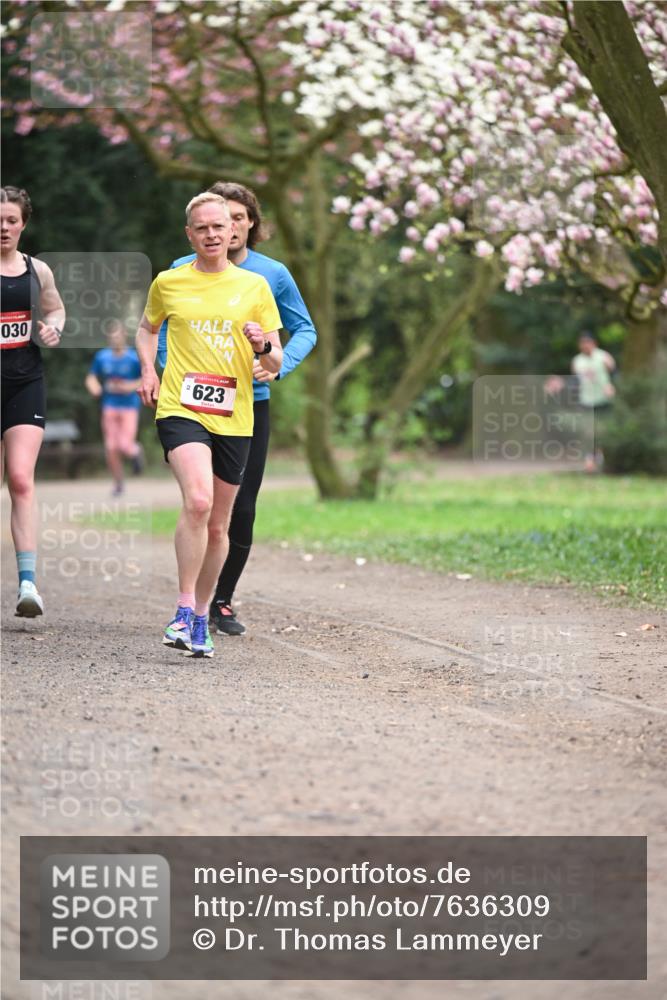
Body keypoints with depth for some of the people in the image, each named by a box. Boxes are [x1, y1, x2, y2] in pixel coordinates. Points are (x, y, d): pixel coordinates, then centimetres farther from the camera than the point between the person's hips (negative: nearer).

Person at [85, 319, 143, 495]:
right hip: (110, 407, 3)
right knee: (111, 448, -2)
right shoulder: (102, 357, 2)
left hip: (129, 407, -3)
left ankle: (135, 451, 22)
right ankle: (118, 483, 16)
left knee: (125, 445, -15)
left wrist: (130, 386, -18)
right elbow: (91, 378, 11)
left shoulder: (134, 357, -9)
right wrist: (95, 388, -11)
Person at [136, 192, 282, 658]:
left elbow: (275, 363, 8)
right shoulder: (169, 283, 5)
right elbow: (147, 328, 26)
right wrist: (148, 369, 8)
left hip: (234, 418, 2)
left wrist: (263, 346, -14)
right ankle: (184, 609, -17)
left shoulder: (254, 285, 7)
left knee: (218, 525, 9)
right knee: (198, 501, -25)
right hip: (180, 409, -2)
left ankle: (201, 618, 25)